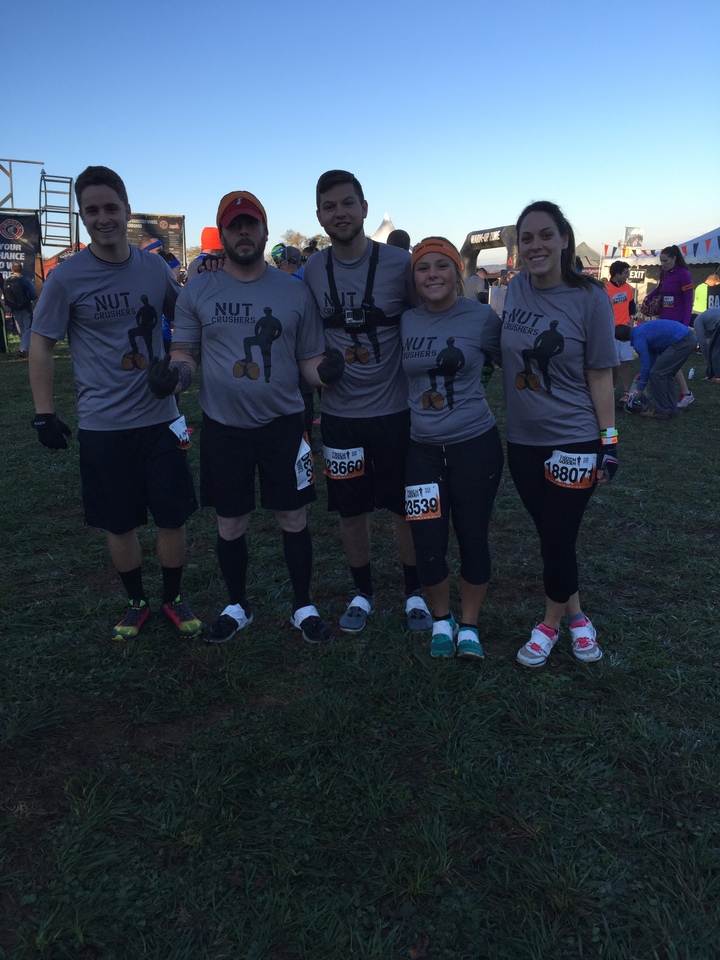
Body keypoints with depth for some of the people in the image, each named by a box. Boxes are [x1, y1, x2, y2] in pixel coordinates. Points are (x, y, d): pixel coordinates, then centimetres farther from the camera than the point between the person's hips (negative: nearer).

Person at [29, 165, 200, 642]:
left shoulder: (155, 268, 2)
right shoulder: (66, 277, -6)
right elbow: (41, 344, 1)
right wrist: (44, 413, -4)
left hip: (160, 418, 2)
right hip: (101, 425, -1)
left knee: (173, 516, 6)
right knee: (119, 522, 10)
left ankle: (173, 598, 28)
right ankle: (138, 601, 32)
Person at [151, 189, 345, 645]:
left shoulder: (296, 291, 2)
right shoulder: (197, 292, 2)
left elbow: (309, 358, 5)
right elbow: (185, 352, 7)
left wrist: (325, 369, -18)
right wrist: (176, 372, -16)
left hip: (284, 423, 0)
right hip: (223, 427, 1)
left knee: (294, 518, 6)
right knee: (231, 525, 11)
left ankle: (304, 607, 26)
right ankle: (237, 606, 33)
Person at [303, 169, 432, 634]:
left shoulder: (400, 263, -8)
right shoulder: (312, 270, 1)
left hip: (395, 409, -2)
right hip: (339, 413, 3)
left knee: (407, 507, 9)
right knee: (351, 509, 12)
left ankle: (415, 592, 29)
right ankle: (363, 592, 31)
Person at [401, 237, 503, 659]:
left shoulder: (482, 317, -5)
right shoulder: (404, 322, 3)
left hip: (475, 445, -2)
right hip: (422, 449, 2)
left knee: (473, 539, 8)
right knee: (429, 545, 1)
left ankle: (469, 625, 30)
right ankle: (442, 619, 29)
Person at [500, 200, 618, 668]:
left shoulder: (589, 297, -10)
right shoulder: (516, 289, 1)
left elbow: (600, 374, -8)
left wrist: (609, 440, -8)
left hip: (574, 440, -4)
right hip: (523, 440, 4)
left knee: (558, 540, 1)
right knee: (551, 536, 14)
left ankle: (552, 623, 27)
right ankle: (576, 615, 34)